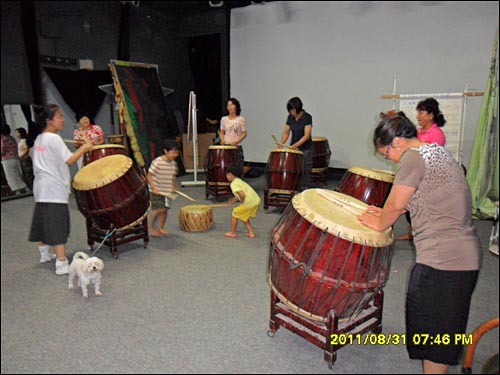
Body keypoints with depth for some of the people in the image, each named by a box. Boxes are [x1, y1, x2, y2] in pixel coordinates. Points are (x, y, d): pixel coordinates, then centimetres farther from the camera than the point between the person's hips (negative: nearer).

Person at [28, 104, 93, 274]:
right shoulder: (54, 138, -14)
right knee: (58, 225, -10)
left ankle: (44, 254, 34)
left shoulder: (39, 139, 13)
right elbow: (69, 161, -16)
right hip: (54, 189, -9)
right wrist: (84, 147, -7)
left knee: (43, 221, 19)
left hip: (41, 187, 9)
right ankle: (62, 264, -10)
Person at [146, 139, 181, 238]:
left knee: (165, 210, 9)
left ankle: (160, 228, 26)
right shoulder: (157, 162, -18)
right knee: (160, 209, -14)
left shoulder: (173, 163, 4)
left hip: (167, 191, 7)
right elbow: (149, 176, -14)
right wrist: (154, 188, -23)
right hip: (156, 191, -7)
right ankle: (151, 226, 8)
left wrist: (174, 187, 5)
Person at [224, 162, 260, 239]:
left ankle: (233, 233, 21)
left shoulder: (233, 184, -13)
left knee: (235, 214, 10)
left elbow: (242, 194, -26)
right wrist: (235, 199, 21)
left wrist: (241, 202, -9)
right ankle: (251, 232, 26)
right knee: (244, 216, 27)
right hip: (256, 201, 9)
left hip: (249, 203, -9)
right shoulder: (239, 181, 17)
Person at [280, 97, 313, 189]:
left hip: (305, 149, -4)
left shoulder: (307, 117, -14)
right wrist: (281, 144, -10)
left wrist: (296, 145, -30)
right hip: (293, 148, 5)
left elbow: (307, 136, -20)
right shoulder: (290, 117, 2)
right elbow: (286, 132, 6)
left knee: (305, 171, 0)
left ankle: (304, 190, 10)